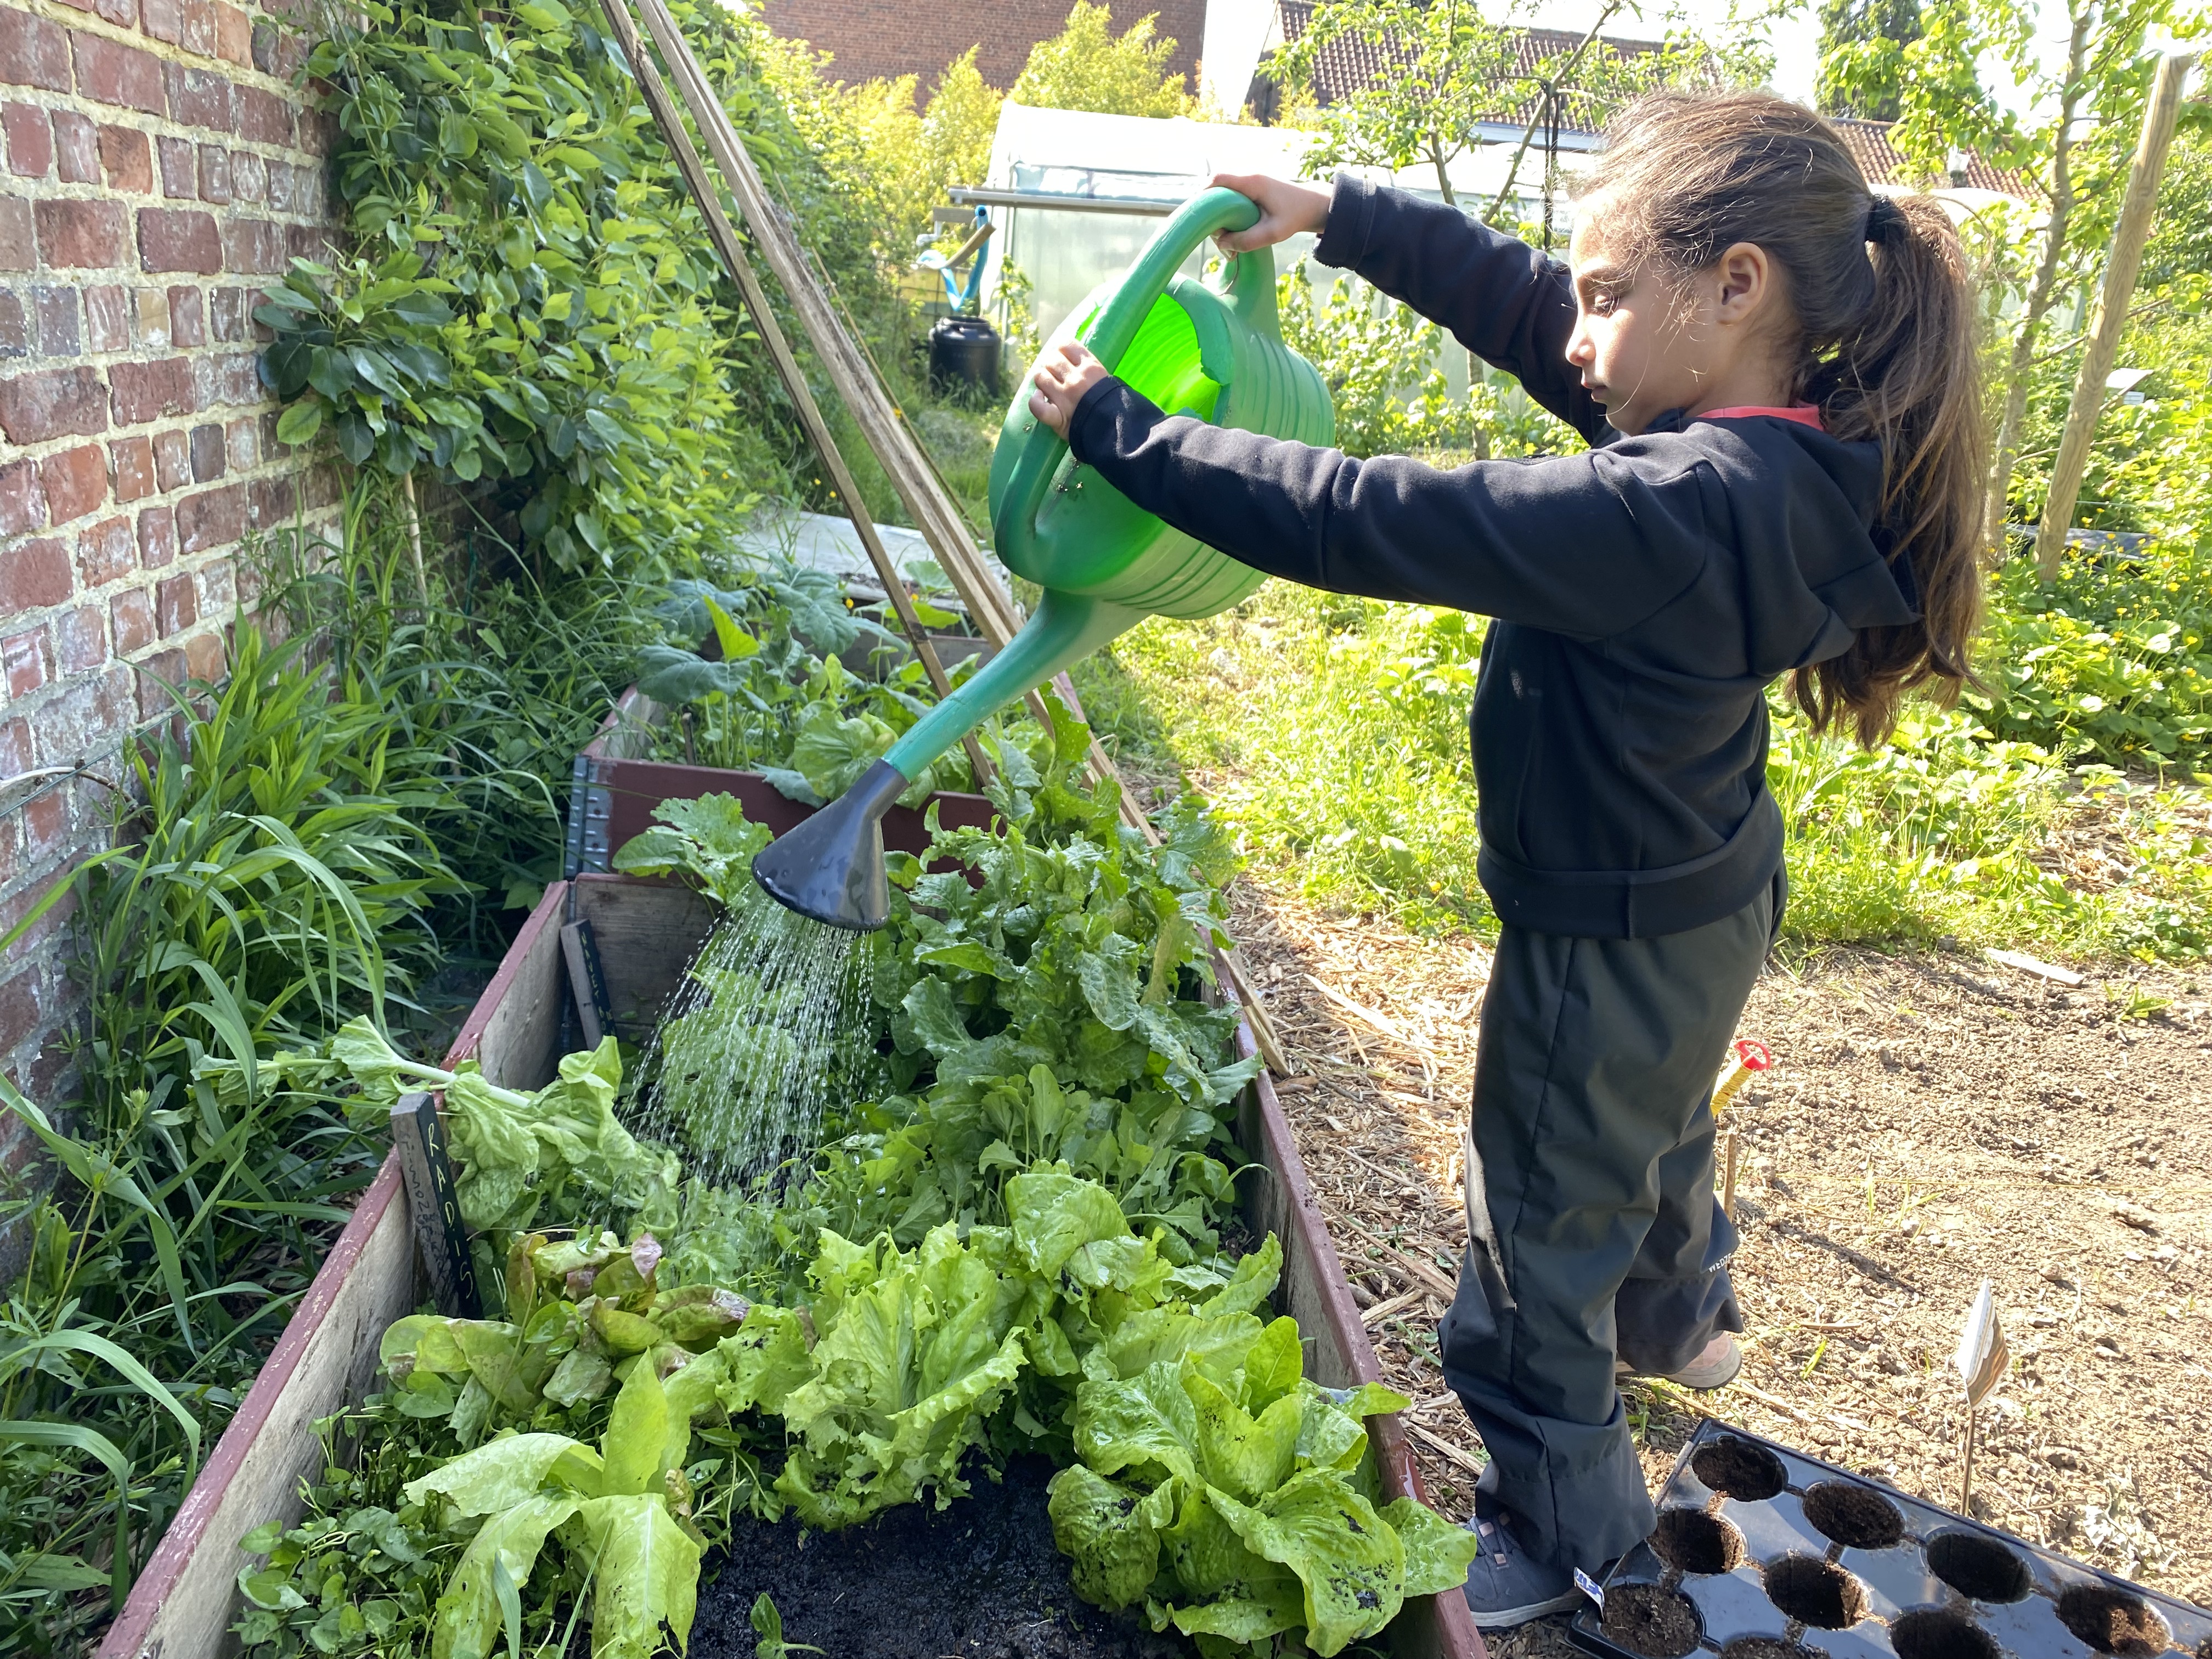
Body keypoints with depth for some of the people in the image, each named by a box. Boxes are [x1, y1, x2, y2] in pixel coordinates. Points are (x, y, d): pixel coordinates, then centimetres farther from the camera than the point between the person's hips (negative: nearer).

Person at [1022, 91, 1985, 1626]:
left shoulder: (1670, 511, -36)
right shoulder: (1782, 448, -10)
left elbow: (1358, 520, -35)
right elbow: (1511, 299, -1)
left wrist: (1111, 423, -27)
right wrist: (1340, 215, -2)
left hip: (1612, 943, -9)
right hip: (1706, 898, 9)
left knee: (1544, 1235, 12)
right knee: (1658, 1122, 35)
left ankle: (1559, 1533, 36)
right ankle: (1677, 1317, 65)